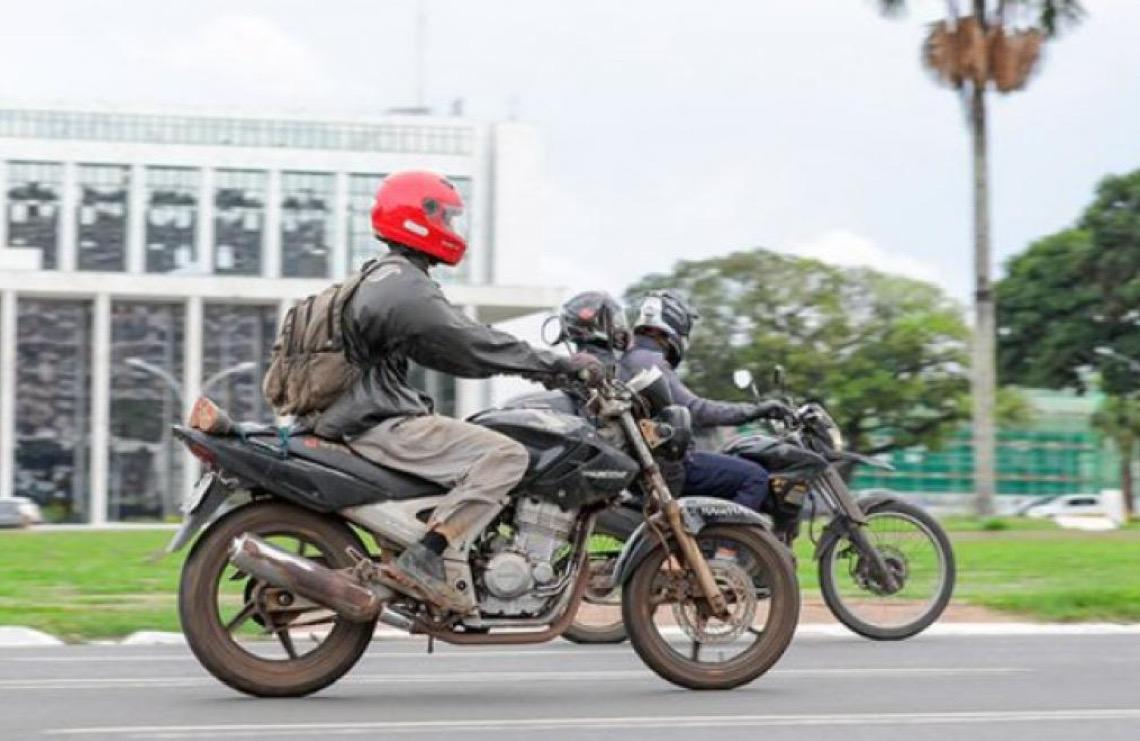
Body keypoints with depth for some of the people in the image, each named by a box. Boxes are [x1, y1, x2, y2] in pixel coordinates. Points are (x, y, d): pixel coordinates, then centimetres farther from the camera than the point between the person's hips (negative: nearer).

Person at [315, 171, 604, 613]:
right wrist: (559, 365, -12)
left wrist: (537, 366, 19)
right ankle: (422, 558, -25)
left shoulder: (380, 279, 20)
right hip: (385, 425, -11)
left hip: (366, 418, 11)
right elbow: (473, 345, -18)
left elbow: (453, 347, 23)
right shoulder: (408, 288, -14)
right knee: (506, 456, -18)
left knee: (488, 446, 23)